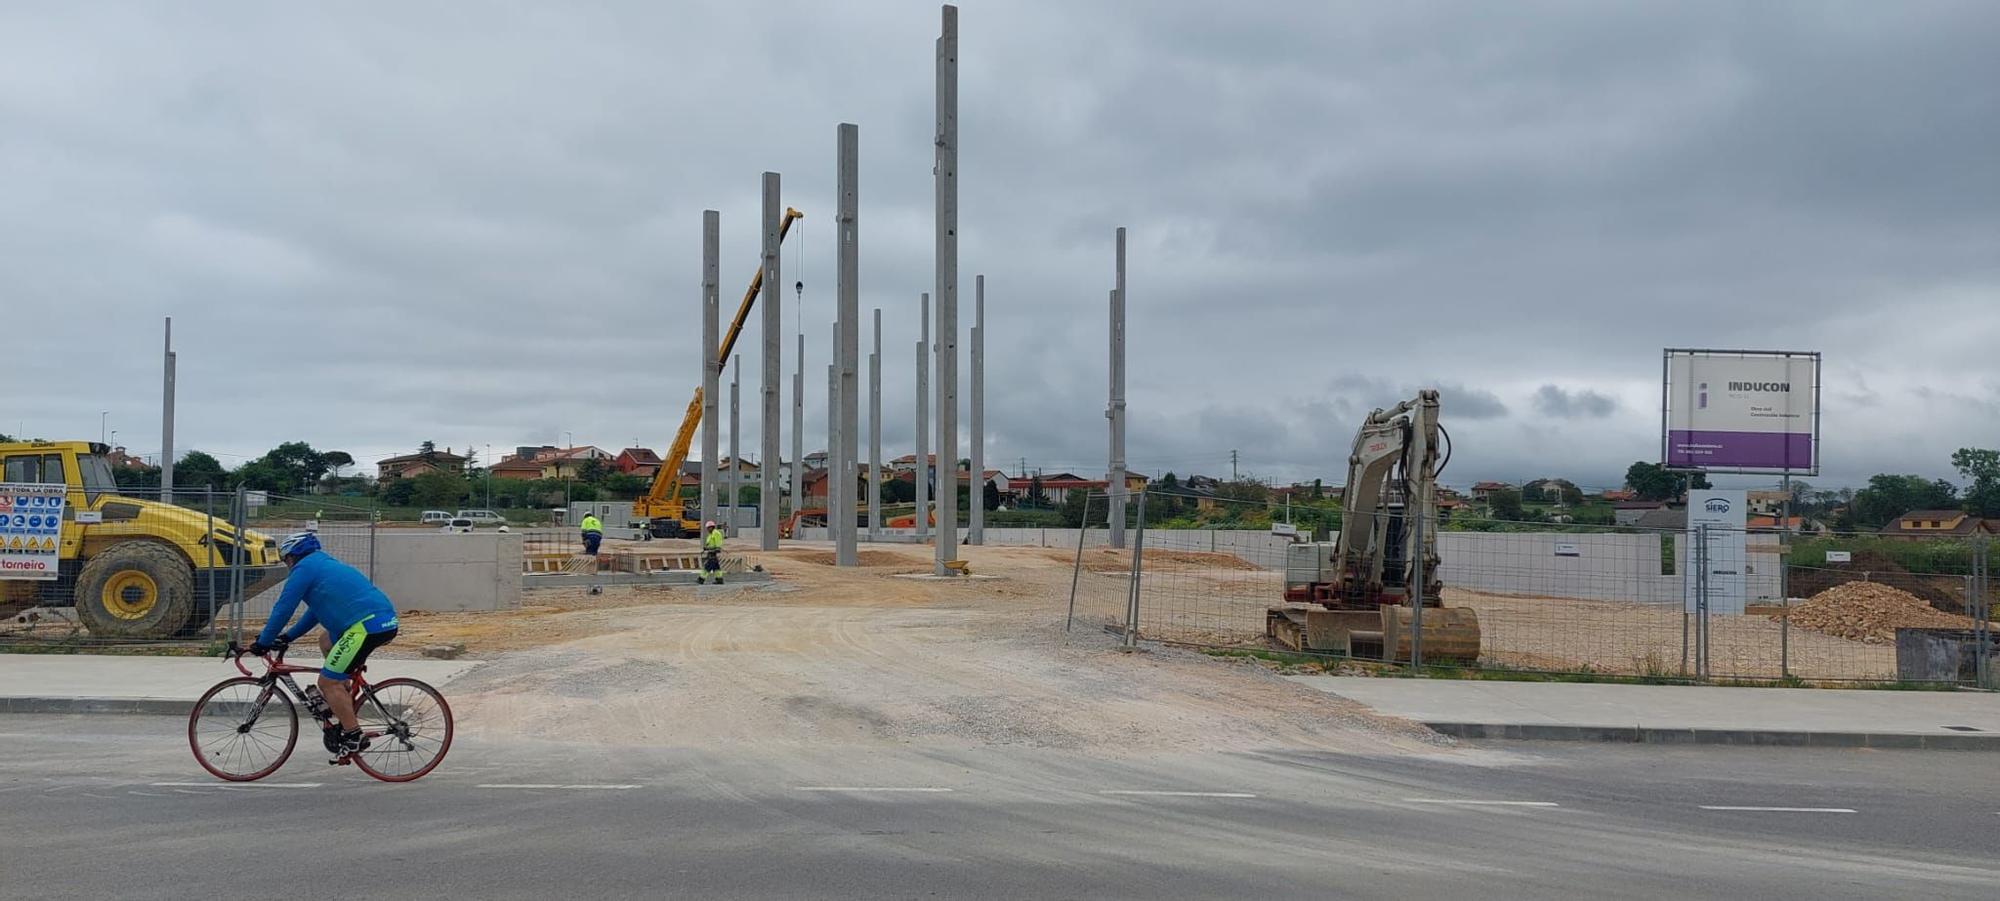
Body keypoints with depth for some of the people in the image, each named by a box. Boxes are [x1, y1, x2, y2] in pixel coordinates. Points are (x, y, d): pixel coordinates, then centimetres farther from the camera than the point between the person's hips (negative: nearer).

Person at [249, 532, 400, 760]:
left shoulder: (304, 568, 2)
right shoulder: (326, 564, 30)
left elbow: (283, 609, 1)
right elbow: (316, 611, 36)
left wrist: (263, 643, 12)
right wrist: (287, 637, 35)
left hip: (367, 625, -10)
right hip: (386, 621, 10)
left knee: (328, 682, -2)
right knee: (326, 641, 30)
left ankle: (353, 738, 1)